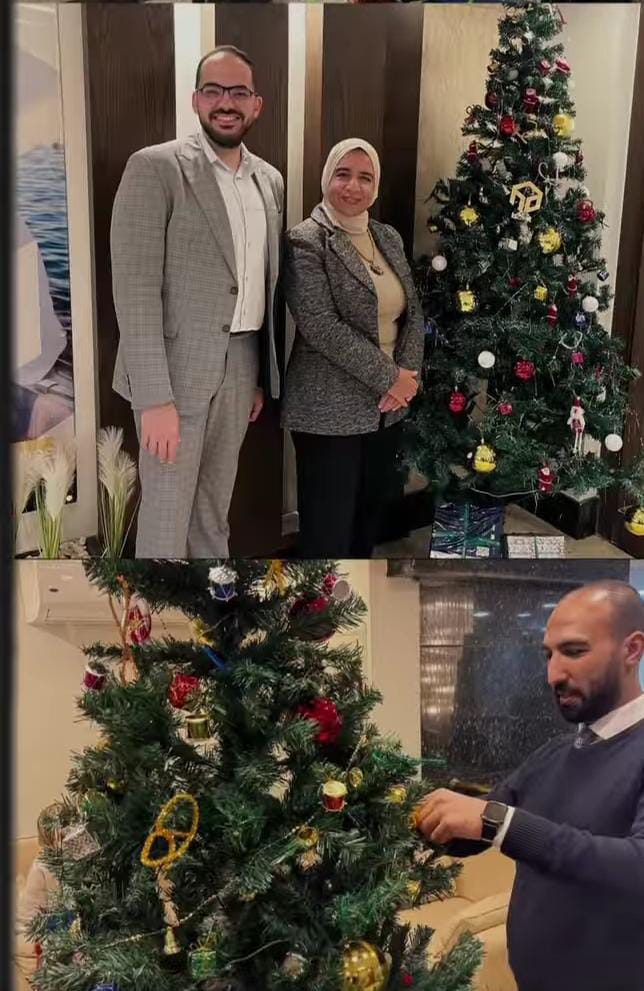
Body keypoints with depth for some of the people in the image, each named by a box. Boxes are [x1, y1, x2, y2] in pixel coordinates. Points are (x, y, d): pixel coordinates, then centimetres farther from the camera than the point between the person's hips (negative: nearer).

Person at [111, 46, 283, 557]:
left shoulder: (271, 179, 11)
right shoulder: (155, 167, -9)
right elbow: (135, 287, -15)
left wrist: (263, 376, 15)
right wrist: (155, 397, -21)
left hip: (241, 366, 6)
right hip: (177, 368, -6)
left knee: (214, 513, 17)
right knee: (165, 517, 1)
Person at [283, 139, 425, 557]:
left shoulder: (389, 237, 12)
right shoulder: (306, 242, -10)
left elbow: (413, 311, 11)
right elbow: (321, 327, -19)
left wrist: (408, 374, -6)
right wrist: (389, 378, -17)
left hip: (388, 406, 7)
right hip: (329, 411, -7)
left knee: (373, 512, 17)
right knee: (328, 528, -1)